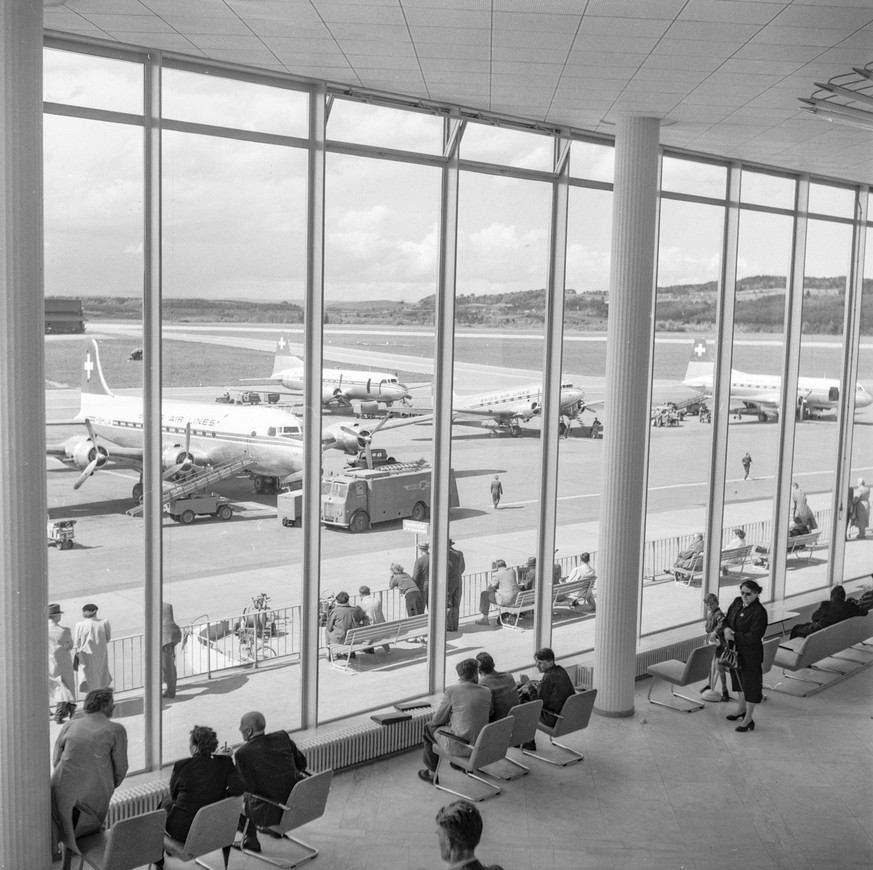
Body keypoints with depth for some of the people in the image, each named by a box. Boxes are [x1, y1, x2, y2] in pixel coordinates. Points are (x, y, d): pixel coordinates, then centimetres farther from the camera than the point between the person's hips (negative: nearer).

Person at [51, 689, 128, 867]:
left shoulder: (70, 725, 10)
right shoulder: (116, 729, 2)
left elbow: (56, 761, 11)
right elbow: (120, 768, 1)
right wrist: (108, 788, 20)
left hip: (63, 791, 1)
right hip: (94, 793, -1)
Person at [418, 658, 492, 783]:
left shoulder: (451, 691, -12)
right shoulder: (486, 692, -1)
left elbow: (438, 720, -4)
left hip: (459, 745, -4)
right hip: (482, 745, 5)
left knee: (429, 727, 23)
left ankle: (431, 772, 33)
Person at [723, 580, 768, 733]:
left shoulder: (759, 612, -21)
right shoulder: (737, 602, 2)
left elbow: (754, 637, -24)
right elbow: (726, 619, 9)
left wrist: (734, 636, -23)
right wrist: (726, 629, -13)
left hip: (751, 653, -8)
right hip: (736, 650, 8)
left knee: (750, 682, 3)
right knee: (738, 678, 23)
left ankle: (749, 719, 14)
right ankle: (741, 709, 43)